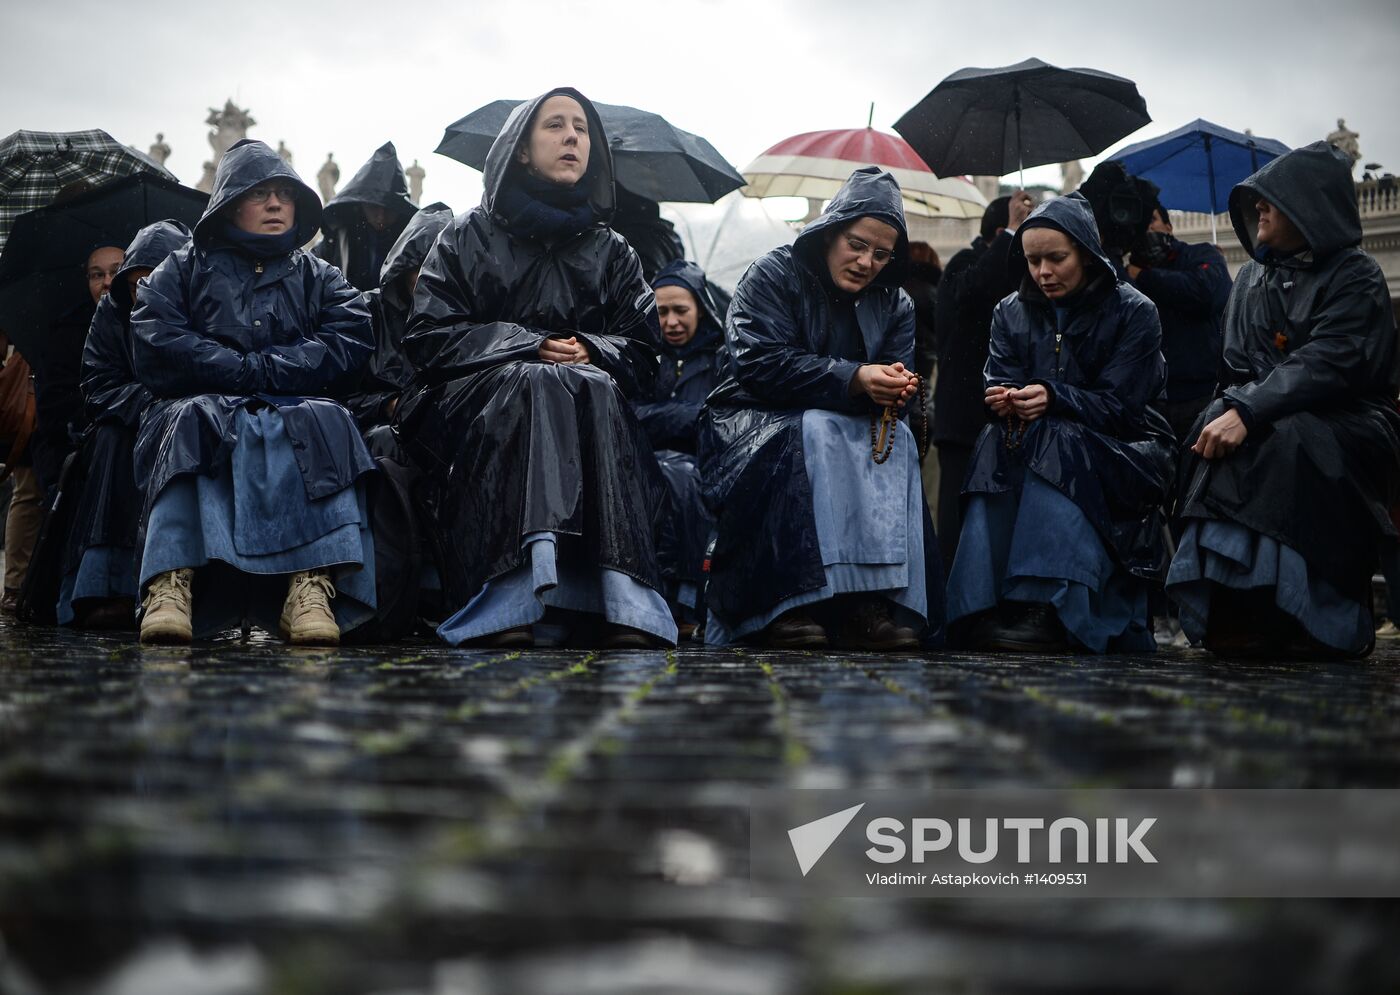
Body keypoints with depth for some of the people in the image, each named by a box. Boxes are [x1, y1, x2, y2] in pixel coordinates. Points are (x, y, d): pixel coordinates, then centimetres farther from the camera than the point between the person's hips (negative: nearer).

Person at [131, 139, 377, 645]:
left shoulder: (319, 277, 23)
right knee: (194, 421, -34)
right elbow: (156, 344, 1)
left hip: (295, 411, 1)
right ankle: (171, 581, -51)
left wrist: (262, 368, -8)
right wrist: (247, 373, -10)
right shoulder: (184, 268, 20)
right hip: (207, 405, 0)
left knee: (323, 422, -33)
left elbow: (350, 344, 3)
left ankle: (313, 585, -51)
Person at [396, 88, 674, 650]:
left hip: (592, 396, 2)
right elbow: (429, 335, 3)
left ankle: (624, 613, -48)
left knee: (595, 391, -34)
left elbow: (642, 348, 11)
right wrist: (529, 348, -11)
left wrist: (590, 352, -12)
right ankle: (511, 612, -52)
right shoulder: (470, 236, 14)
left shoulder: (611, 250, 21)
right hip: (476, 399, -2)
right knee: (532, 383, -37)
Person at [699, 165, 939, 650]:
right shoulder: (775, 274, -5)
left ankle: (875, 601, -33)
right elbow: (758, 362, -19)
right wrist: (852, 379, -29)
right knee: (817, 431, -36)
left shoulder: (894, 305, 11)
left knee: (897, 438, -25)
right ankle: (795, 607, -41)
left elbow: (898, 380, 5)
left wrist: (895, 389, -22)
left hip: (851, 429, 5)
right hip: (754, 424, -5)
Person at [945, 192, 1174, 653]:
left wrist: (1053, 398, -29)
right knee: (998, 444, -30)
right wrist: (1003, 400, -26)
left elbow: (1118, 404, -12)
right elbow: (999, 382, 0)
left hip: (1123, 451, -3)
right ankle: (984, 605, -39)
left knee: (1055, 447, -35)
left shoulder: (1133, 312, -3)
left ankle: (1048, 608, -45)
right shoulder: (1011, 312, 9)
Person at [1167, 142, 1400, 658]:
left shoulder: (1356, 277, -3)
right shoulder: (1251, 277, 16)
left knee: (1286, 439, -36)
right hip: (1267, 416, 5)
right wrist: (1235, 409, -15)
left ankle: (1321, 625, -30)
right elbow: (1236, 369, 8)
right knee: (1216, 425, -28)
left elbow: (1329, 363, -18)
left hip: (1347, 422, -4)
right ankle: (1236, 615, -32)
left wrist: (1249, 413, -31)